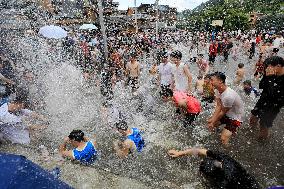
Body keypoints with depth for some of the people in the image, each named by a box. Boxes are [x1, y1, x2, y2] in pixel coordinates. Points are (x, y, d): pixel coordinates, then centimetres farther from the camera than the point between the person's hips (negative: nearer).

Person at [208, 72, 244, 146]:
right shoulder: (218, 90, -9)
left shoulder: (228, 96, -37)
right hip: (227, 114, 8)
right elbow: (218, 106, -8)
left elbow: (223, 112, -23)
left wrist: (213, 122, -11)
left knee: (223, 139, -19)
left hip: (235, 117, -8)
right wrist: (212, 119, -17)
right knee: (209, 122, 8)